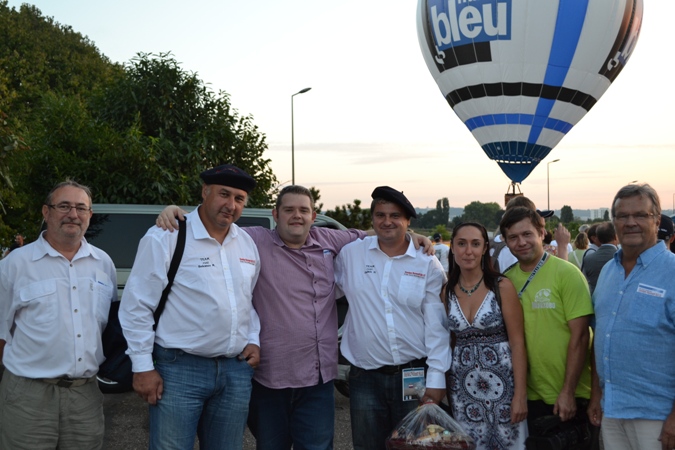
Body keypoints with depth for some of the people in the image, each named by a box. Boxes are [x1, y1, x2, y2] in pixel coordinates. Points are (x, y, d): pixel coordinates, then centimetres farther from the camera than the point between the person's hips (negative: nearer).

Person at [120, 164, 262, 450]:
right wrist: (143, 367, -10)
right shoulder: (165, 238, -9)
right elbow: (136, 306, -8)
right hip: (179, 370, -5)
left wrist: (254, 341, 8)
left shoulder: (247, 244, 10)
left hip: (237, 370, 6)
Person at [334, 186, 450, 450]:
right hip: (365, 378, 1)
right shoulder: (350, 255, 0)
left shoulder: (428, 265, -2)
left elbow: (436, 327, -3)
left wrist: (436, 378, -6)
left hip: (415, 376, 0)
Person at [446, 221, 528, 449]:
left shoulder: (502, 286, -7)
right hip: (463, 387, 3)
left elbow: (517, 342, -8)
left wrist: (520, 394, -12)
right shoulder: (447, 291, 3)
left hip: (502, 382, -3)